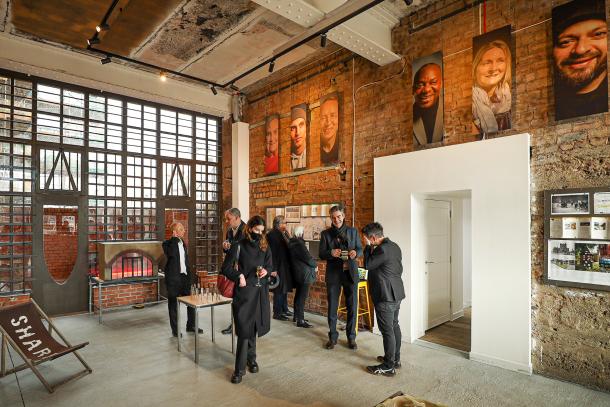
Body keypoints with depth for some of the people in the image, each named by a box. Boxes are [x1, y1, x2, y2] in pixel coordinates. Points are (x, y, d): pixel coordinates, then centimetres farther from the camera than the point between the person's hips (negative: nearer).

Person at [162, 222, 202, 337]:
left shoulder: (183, 243, 14)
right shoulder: (167, 243, -7)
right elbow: (171, 254, -28)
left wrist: (190, 275, 14)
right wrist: (175, 239, -20)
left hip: (184, 276, 6)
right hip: (173, 278, -6)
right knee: (173, 304, 5)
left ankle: (191, 326, 23)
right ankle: (175, 329, 16)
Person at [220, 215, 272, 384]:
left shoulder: (264, 247, 5)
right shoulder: (239, 246, -8)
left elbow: (270, 266, 14)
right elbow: (225, 268, -5)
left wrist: (266, 271, -7)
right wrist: (239, 276, -19)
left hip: (260, 291, 4)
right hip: (244, 291, -4)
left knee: (253, 327, 14)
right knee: (244, 328, -5)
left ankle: (251, 359, 32)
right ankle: (239, 369, 6)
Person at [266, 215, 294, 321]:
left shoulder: (284, 233, 10)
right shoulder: (272, 235, -15)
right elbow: (272, 253, -18)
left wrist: (289, 265, 10)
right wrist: (273, 269, -21)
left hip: (286, 266, 8)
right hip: (278, 267, -8)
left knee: (285, 289, 18)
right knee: (279, 290, 1)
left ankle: (284, 309, 33)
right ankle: (277, 313, 13)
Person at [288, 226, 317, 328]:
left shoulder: (292, 242, 8)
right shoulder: (299, 244, -22)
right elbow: (308, 257, -20)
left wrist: (313, 264, 11)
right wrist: (315, 265, -2)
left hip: (297, 272, 10)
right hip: (304, 273, -10)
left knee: (298, 295, 19)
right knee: (302, 296, -4)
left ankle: (297, 316, 30)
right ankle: (300, 320, 1)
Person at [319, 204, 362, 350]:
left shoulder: (353, 231, 5)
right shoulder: (325, 234, 1)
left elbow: (360, 249, 8)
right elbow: (321, 255, 1)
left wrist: (355, 253, -16)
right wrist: (331, 253, -21)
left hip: (350, 273, 1)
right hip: (333, 274, 0)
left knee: (352, 306, 6)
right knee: (332, 306, 6)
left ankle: (351, 337, 23)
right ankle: (332, 336, 23)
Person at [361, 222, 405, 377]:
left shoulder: (382, 249, -23)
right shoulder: (394, 246, 9)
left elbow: (367, 265, -14)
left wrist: (368, 247, -8)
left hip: (385, 296, -10)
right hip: (396, 294, 10)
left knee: (387, 330, -2)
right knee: (394, 326, 18)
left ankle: (388, 366, 8)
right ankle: (395, 358, 31)